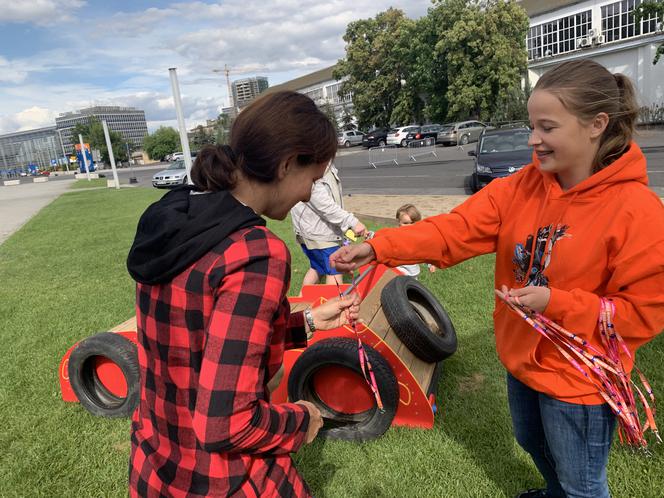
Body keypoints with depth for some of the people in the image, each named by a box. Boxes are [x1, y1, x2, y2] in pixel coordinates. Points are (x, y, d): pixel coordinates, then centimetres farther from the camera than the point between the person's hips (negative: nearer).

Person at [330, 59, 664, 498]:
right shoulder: (522, 186, -8)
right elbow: (454, 229, -16)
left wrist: (555, 303, -29)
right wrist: (377, 248, -27)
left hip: (578, 380, -5)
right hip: (521, 358, 6)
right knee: (533, 445, 32)